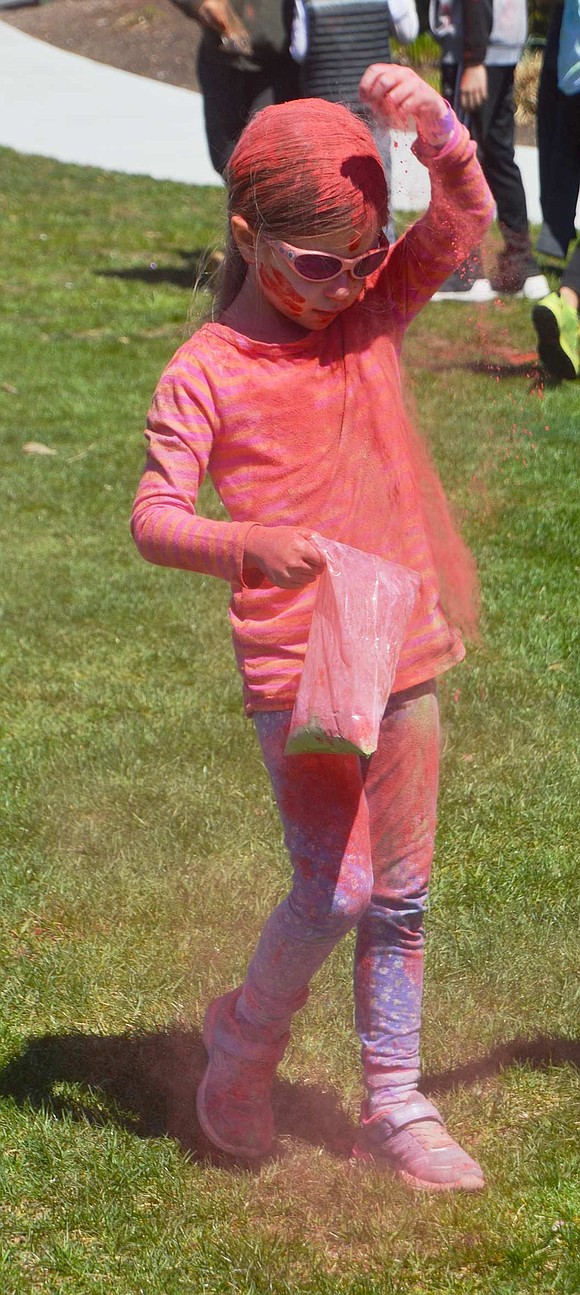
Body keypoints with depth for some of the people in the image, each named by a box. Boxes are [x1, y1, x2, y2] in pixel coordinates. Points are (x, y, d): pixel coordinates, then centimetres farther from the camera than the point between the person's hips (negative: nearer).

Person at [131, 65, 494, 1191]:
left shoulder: (373, 311, 5)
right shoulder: (206, 373, -8)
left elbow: (463, 220, -6)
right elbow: (153, 518, -14)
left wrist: (435, 124, -25)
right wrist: (248, 543, -33)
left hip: (404, 651, 5)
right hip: (295, 666, -5)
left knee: (400, 894, 10)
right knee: (337, 885, -10)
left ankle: (394, 1104, 22)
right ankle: (245, 1037, 18)